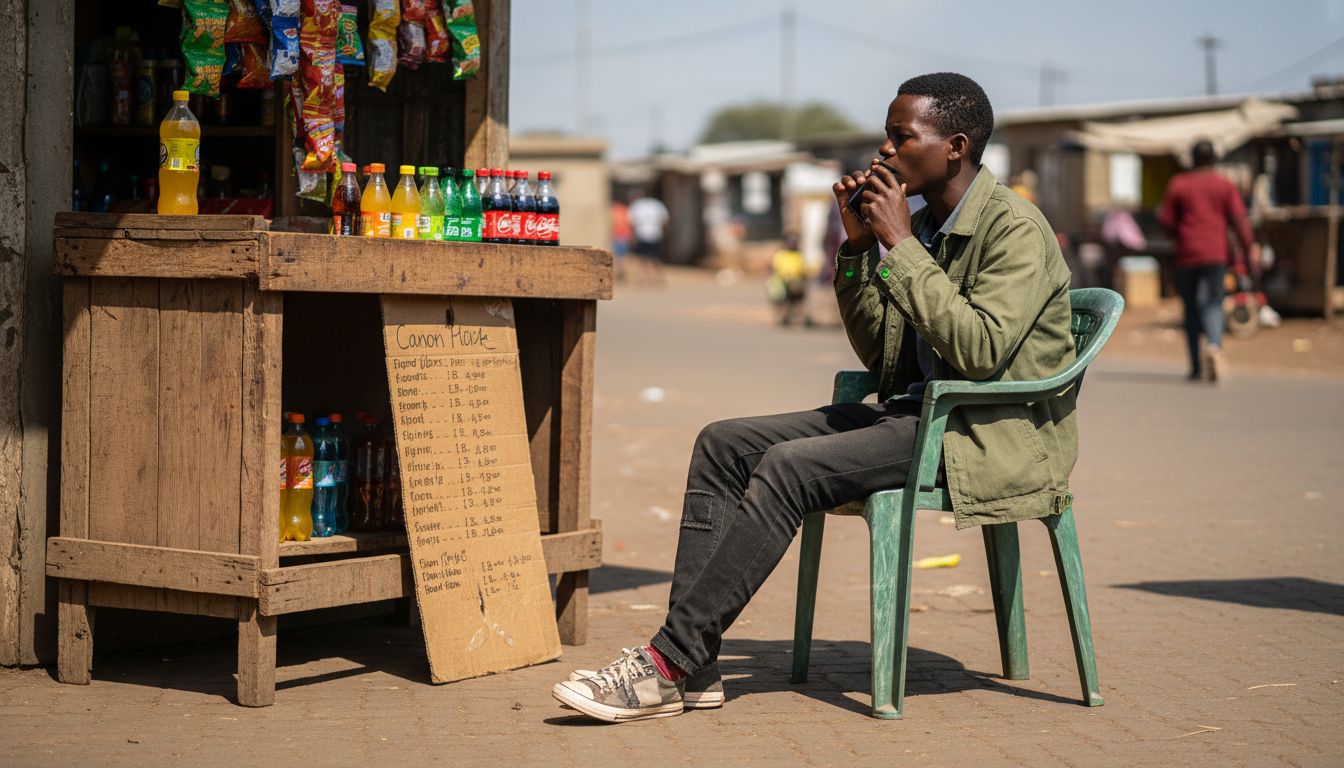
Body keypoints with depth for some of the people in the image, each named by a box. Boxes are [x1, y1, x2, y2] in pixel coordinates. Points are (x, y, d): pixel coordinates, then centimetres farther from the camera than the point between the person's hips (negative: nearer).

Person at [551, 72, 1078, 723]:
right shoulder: (924, 226, 14)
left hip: (988, 435, -9)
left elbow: (978, 350, -25)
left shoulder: (1016, 229, -12)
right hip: (911, 413, 9)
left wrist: (900, 245, -21)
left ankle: (671, 664, -23)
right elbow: (879, 353, 15)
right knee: (723, 444, -5)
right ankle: (691, 665, -12)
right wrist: (858, 246, 2)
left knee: (789, 466, -27)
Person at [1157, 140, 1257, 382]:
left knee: (1191, 308, 9)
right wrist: (1250, 246, -3)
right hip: (1215, 254, 0)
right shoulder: (1225, 185, 2)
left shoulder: (1177, 184, 3)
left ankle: (1197, 367, 9)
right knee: (1213, 303, 0)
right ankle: (1214, 345, -32)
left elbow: (1165, 220, 2)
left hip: (1187, 254, 0)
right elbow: (1238, 218, -6)